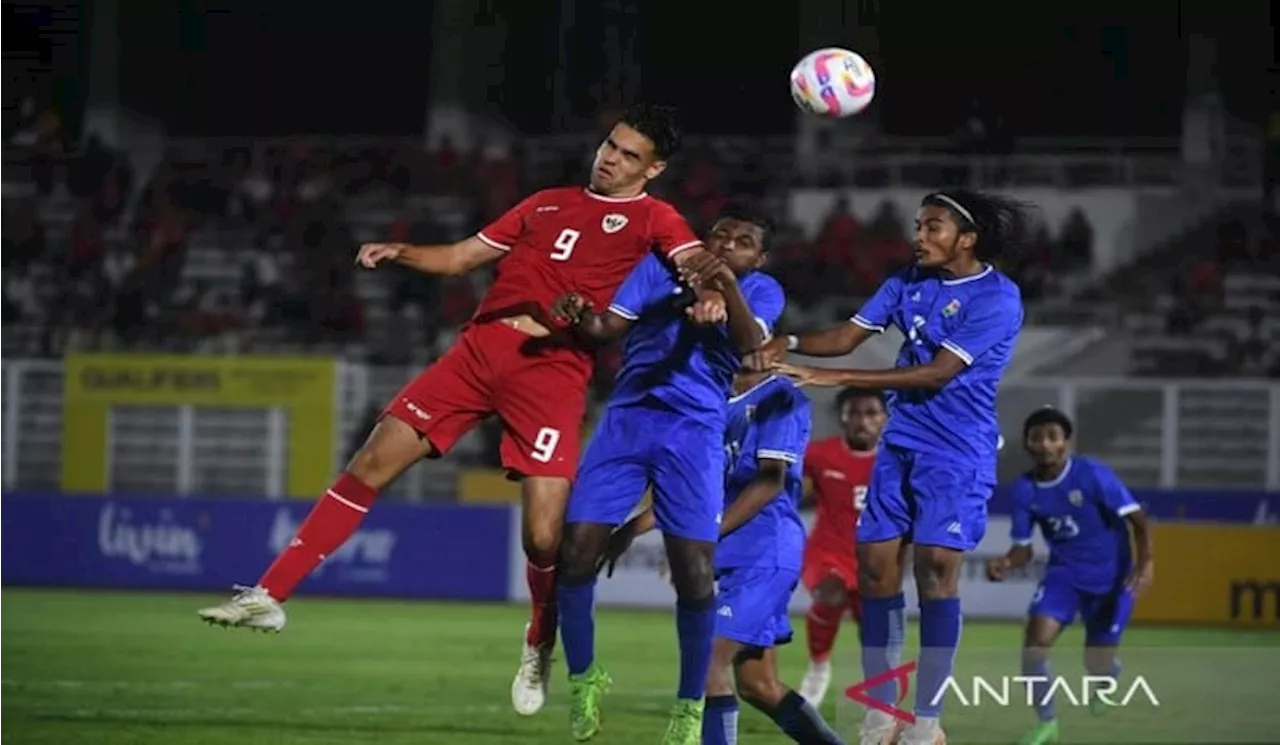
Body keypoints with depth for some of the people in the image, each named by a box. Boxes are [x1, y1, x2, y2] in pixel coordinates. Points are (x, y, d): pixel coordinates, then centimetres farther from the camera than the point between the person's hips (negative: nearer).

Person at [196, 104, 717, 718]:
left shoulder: (652, 219, 6)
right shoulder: (548, 204, 21)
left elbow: (697, 264, -13)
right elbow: (460, 257, 24)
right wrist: (400, 253, 6)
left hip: (553, 371, -5)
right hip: (480, 347, 5)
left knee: (544, 535, -13)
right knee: (372, 463, -3)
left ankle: (540, 647, 17)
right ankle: (269, 596, 1)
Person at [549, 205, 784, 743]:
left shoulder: (760, 290, 6)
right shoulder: (660, 268, 10)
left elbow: (750, 342, -16)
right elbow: (610, 324, -1)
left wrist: (726, 285, -34)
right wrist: (580, 317, -25)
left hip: (694, 432, -2)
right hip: (629, 417, 2)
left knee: (694, 571, -10)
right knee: (576, 550, -7)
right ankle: (582, 675, 14)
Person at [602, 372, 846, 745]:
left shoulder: (780, 399, -6)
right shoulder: (720, 404, 17)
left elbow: (770, 481, -15)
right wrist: (631, 529, 15)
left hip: (765, 551, -8)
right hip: (737, 555, 8)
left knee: (706, 658, -16)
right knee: (758, 686, 9)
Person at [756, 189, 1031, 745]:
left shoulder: (996, 298, -14)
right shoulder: (908, 284, 8)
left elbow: (937, 372, -20)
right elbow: (848, 335, 6)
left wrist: (836, 377, -24)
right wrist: (791, 343, -16)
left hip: (956, 453, -6)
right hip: (901, 444, 6)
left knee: (936, 570, -16)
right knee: (875, 568, 0)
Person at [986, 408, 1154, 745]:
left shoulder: (1092, 475, -21)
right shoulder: (1025, 489, -9)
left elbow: (1137, 520, -16)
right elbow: (1023, 547, -1)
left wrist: (1146, 562, -30)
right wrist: (1006, 564, -24)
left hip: (1110, 576, -3)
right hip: (1064, 573, 3)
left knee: (1097, 663, 3)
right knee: (1035, 639, -19)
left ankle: (1108, 677, 45)